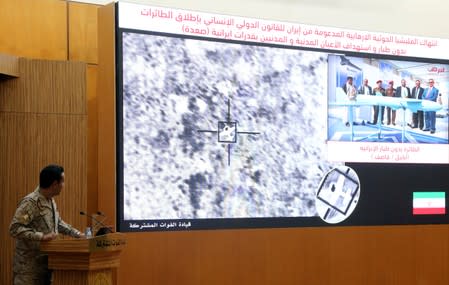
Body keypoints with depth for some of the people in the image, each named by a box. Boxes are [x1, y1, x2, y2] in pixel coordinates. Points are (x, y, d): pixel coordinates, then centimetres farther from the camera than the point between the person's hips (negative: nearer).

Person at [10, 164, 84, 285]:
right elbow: (15, 228, -25)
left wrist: (77, 234, 15)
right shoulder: (30, 202, -18)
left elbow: (58, 223, 26)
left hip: (46, 262, 9)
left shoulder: (51, 201, 11)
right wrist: (42, 236, -28)